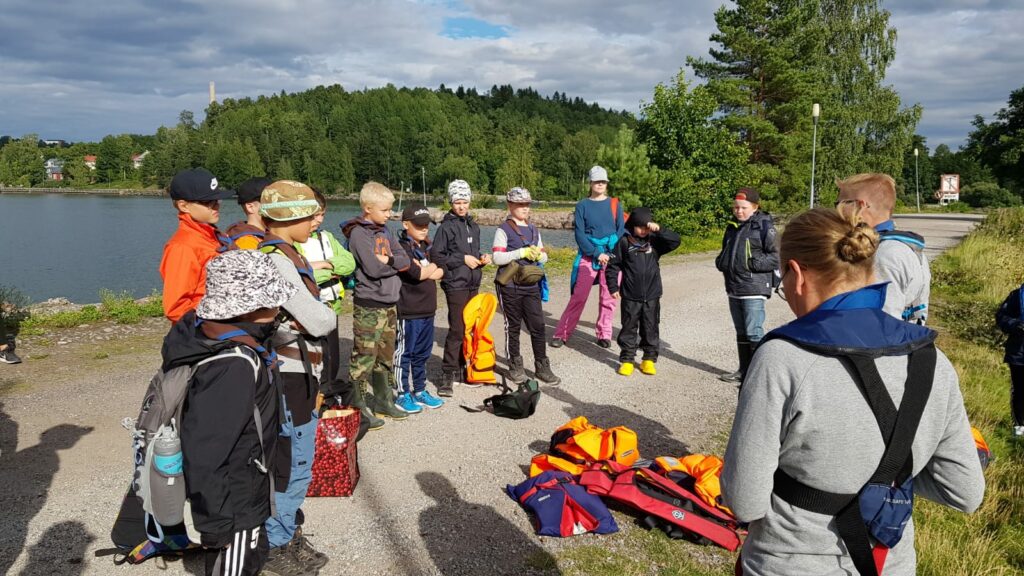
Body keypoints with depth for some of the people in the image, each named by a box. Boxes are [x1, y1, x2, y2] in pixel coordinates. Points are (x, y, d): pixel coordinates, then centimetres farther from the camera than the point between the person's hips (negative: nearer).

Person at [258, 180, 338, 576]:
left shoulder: (283, 256, 11)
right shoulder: (277, 261, -21)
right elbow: (320, 321, -22)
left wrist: (308, 320, -10)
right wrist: (326, 316, -2)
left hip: (297, 373, 10)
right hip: (291, 377, -10)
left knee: (290, 461, 20)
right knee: (294, 465, 3)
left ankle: (283, 529, 35)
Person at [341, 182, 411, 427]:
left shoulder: (384, 230, 12)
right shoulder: (358, 233, -11)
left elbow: (404, 260, 4)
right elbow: (373, 268, -21)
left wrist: (386, 261, -13)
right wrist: (394, 263, -6)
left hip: (389, 303, 8)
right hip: (369, 306, -8)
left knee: (386, 356, 15)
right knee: (364, 358, -3)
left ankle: (384, 400, 27)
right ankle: (359, 409, 5)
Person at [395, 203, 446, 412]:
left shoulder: (426, 247, 14)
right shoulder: (401, 247, -12)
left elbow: (441, 272, 5)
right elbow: (415, 273, -23)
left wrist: (424, 271, -12)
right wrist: (431, 268, -4)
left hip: (427, 310, 8)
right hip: (408, 310, -8)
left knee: (422, 353, 15)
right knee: (404, 353, 4)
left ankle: (420, 390, 27)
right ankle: (403, 394, 13)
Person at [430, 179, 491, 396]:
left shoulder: (474, 227, 15)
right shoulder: (446, 227, -7)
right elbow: (436, 256, -13)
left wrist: (482, 259, 5)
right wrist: (462, 259, -15)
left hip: (473, 285, 7)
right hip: (455, 285, -7)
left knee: (469, 329, 10)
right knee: (456, 329, -10)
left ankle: (460, 369, 21)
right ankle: (447, 375, -5)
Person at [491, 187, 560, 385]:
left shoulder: (534, 230, 14)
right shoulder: (503, 230, -5)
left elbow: (544, 257, 15)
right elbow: (497, 258, -13)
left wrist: (538, 254, -8)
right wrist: (521, 252, -20)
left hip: (531, 285, 5)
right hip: (510, 286, -4)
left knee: (538, 326, 2)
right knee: (513, 327, 7)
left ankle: (542, 367, 12)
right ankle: (515, 366, 20)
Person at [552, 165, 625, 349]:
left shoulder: (614, 204, 8)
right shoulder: (582, 206, 5)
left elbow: (621, 230, 4)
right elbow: (579, 233, -2)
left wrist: (612, 254, -10)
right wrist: (597, 254, -12)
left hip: (612, 256, 2)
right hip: (588, 256, -2)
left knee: (609, 298, 3)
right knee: (578, 296, -4)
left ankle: (604, 334, 17)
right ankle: (561, 334, 3)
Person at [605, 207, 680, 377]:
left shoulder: (655, 241, 0)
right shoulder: (625, 242, -4)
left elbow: (675, 241, -12)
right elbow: (613, 265, 0)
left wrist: (659, 230, -23)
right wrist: (613, 287, -3)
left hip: (652, 296, 2)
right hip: (630, 296, -1)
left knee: (651, 329, 9)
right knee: (629, 328, 7)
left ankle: (649, 359, 21)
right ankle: (626, 359, 15)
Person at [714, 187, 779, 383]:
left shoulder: (764, 226, -7)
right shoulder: (732, 227, 15)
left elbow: (776, 257, -11)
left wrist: (754, 264, -20)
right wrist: (720, 262, 9)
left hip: (753, 289, -8)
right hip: (733, 288, 8)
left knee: (753, 332, -8)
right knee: (741, 332, 15)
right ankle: (744, 370, 25)